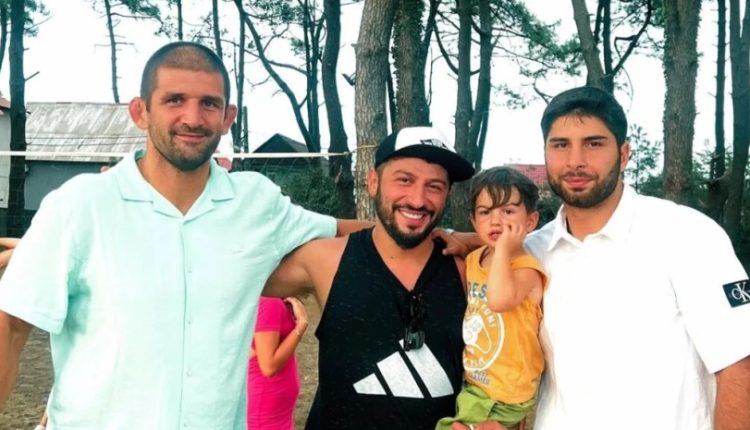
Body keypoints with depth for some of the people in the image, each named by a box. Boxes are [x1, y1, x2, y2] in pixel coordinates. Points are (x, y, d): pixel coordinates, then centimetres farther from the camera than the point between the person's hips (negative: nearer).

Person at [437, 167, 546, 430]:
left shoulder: (526, 269, -20)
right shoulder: (473, 260, 4)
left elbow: (500, 300, -42)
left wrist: (504, 247, -35)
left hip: (505, 391, -8)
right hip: (474, 379, 8)